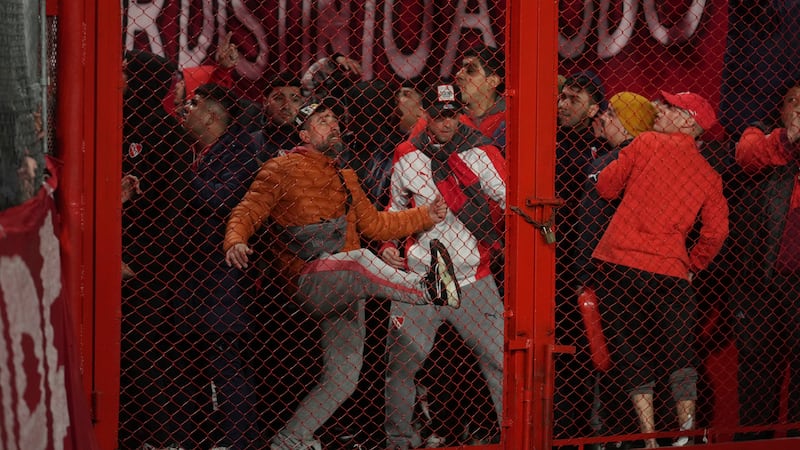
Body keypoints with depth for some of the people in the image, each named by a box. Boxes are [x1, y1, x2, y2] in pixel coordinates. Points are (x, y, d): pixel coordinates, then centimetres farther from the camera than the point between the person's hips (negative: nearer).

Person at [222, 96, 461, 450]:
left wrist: (425, 216, 11)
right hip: (309, 283, -7)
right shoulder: (281, 170, 3)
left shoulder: (344, 179, 24)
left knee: (343, 378, 2)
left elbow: (373, 224, 22)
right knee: (358, 259, -38)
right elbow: (247, 212, -5)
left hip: (346, 292, 7)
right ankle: (426, 287, -50)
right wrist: (235, 242, -27)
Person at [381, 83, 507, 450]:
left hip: (472, 278, -2)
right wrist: (388, 245, 7)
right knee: (402, 361, 3)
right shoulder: (406, 156, 5)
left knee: (500, 357, -5)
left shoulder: (480, 152, -4)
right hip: (418, 278, 2)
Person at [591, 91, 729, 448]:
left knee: (631, 355, 4)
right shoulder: (709, 175, 9)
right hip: (671, 271, 2)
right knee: (679, 356, 11)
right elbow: (716, 230, 3)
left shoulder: (647, 144, 1)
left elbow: (606, 186, 6)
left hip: (621, 261, -2)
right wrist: (693, 265, 17)